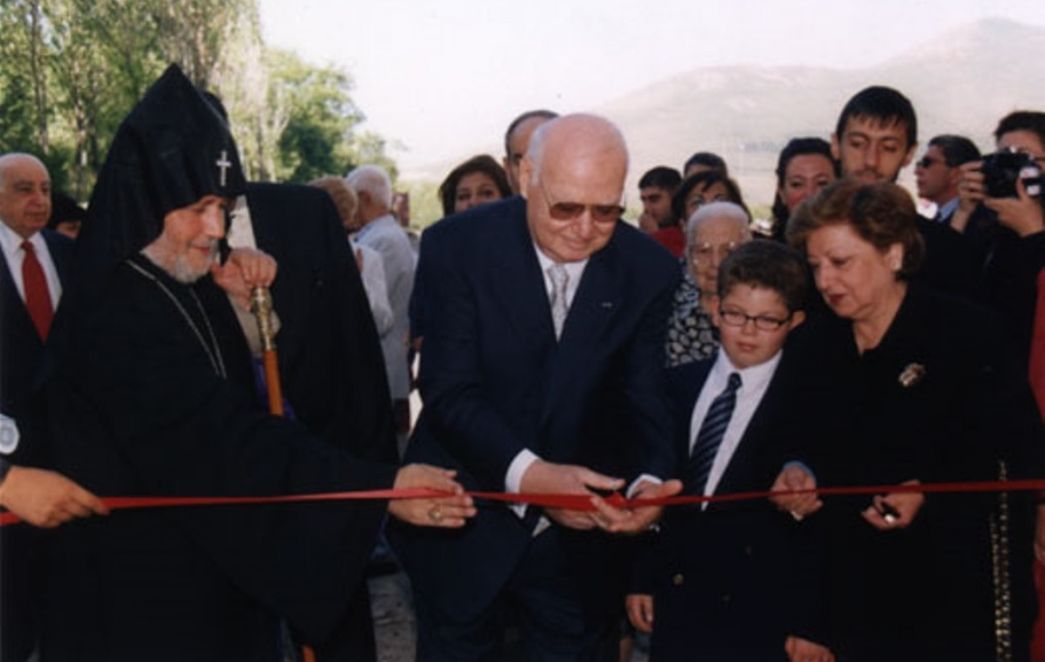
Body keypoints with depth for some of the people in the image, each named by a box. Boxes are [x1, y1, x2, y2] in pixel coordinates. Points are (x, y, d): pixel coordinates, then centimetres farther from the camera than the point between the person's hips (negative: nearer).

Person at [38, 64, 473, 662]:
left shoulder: (192, 288, 5)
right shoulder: (116, 314, -23)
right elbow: (230, 442, -31)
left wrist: (239, 299, -3)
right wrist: (381, 487, -35)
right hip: (143, 598, -8)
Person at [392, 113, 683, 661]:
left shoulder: (648, 270, -6)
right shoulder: (457, 246, -13)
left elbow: (643, 403, -5)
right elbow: (450, 390, -19)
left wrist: (649, 482, -27)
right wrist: (526, 473, -35)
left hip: (582, 536, 2)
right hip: (466, 530, -1)